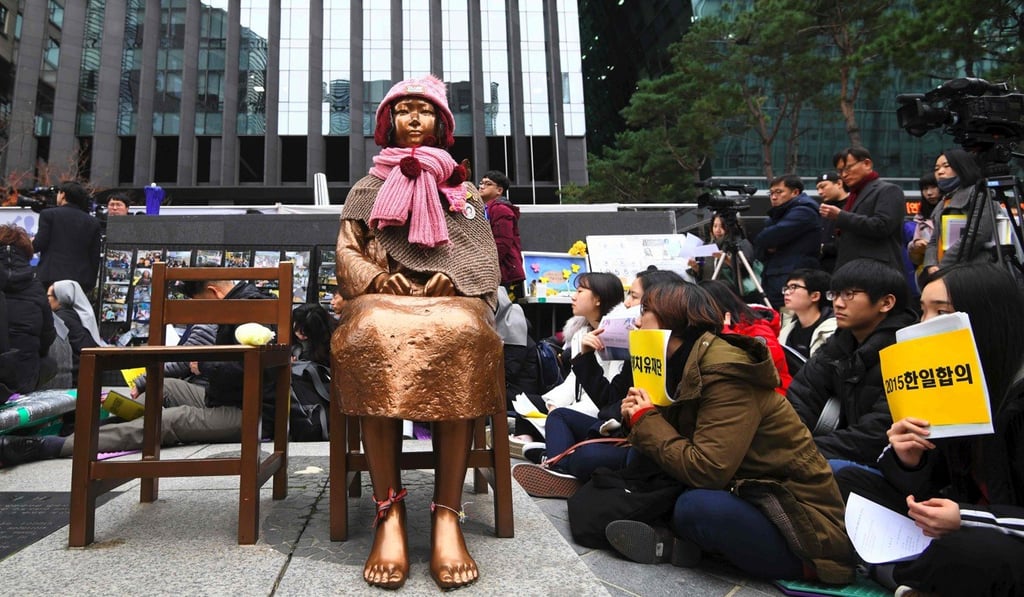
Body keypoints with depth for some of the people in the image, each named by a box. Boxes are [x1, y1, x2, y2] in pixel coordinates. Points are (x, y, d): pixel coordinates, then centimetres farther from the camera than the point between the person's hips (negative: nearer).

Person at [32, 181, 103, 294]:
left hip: (52, 277, -3)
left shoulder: (48, 214, 1)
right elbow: (95, 256, 9)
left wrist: (32, 242, 21)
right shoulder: (93, 222, 9)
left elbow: (39, 245, -4)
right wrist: (91, 284, 15)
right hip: (82, 280, 3)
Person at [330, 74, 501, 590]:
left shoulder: (463, 191, 26)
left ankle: (447, 515, -38)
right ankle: (389, 513, -37)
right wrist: (380, 279, -8)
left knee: (459, 335, -39)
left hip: (453, 299, 0)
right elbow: (347, 253, 13)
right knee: (374, 336, -39)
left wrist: (451, 278, -7)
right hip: (381, 298, 0)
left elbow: (486, 261, 15)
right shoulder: (366, 188, 25)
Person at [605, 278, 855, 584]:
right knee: (639, 461, 3)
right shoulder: (685, 367, 5)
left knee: (697, 508, -34)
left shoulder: (726, 373, -22)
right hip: (750, 498, 8)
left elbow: (705, 471, -30)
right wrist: (640, 419, -10)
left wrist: (646, 420, -17)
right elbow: (674, 444, 9)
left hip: (804, 524, -8)